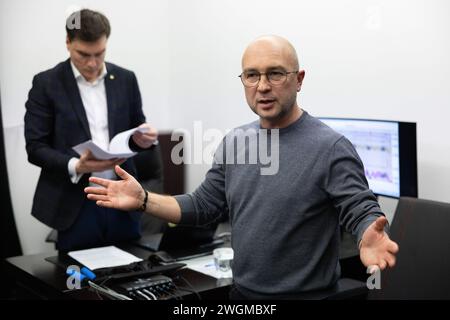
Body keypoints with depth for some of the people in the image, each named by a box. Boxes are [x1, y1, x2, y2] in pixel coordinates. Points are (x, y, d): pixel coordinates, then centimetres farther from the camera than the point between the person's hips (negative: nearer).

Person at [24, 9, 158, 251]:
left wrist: (143, 138, -10)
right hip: (75, 204, -3)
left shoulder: (126, 79, 6)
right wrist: (75, 166, -21)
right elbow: (35, 148, -5)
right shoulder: (46, 83, -2)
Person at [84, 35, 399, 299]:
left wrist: (371, 238, -43)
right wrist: (144, 200, -3)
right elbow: (203, 205, 8)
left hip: (306, 294, -6)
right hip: (242, 292, 6)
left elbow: (363, 211, -20)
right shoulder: (234, 142, 3)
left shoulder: (331, 147, -17)